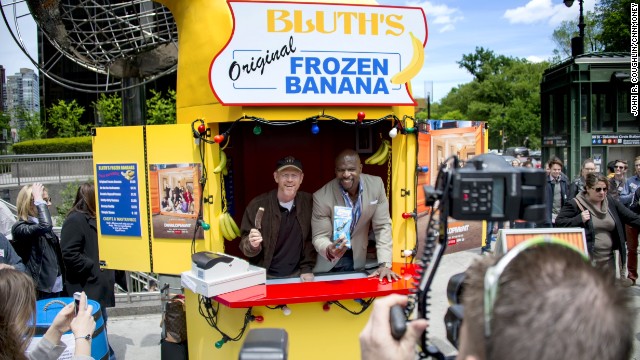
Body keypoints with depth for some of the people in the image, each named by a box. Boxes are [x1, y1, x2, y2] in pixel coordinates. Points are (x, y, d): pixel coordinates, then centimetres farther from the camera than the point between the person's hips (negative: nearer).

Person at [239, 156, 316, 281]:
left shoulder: (309, 203, -2)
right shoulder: (257, 205, -8)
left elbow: (312, 240, 6)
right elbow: (245, 246, -4)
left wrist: (307, 269, -2)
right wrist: (252, 244, -24)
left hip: (296, 275, 1)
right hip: (265, 276, -1)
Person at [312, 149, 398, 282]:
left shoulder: (376, 185, -17)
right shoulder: (321, 197, -23)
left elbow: (382, 226, -11)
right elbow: (319, 237, -17)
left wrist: (384, 264, -18)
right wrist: (329, 251, -39)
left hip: (357, 258, 2)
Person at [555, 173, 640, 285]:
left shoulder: (611, 202, 7)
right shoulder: (575, 204, -9)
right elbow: (558, 222, -10)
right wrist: (579, 219, -21)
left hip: (608, 259, 6)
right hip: (585, 259, -6)